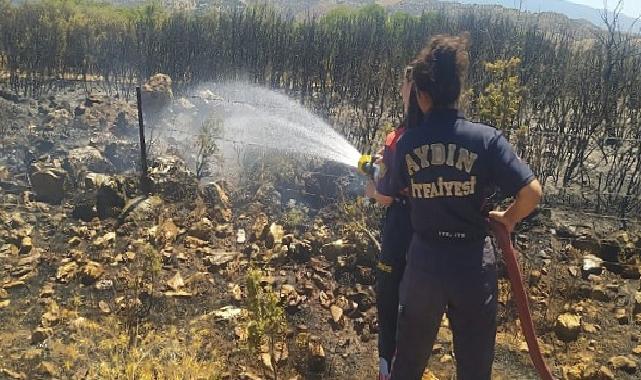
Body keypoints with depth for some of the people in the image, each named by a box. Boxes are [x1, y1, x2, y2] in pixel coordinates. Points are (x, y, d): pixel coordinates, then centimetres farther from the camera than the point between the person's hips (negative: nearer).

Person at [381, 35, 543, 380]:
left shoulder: (407, 143, -6)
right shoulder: (486, 138, -12)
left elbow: (386, 195, 7)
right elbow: (531, 192, -16)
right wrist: (508, 219, 4)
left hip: (424, 264, 2)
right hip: (474, 265, -1)